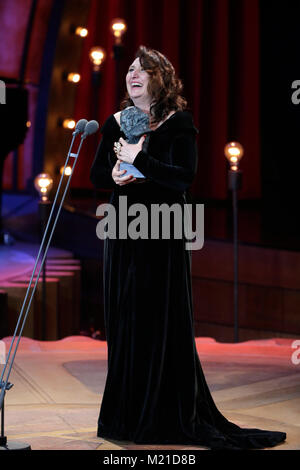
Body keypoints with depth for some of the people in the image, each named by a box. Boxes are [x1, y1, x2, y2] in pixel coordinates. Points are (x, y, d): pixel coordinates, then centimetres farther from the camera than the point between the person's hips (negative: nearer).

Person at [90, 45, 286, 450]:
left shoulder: (179, 122, -4)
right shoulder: (116, 122, 9)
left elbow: (186, 176, -14)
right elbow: (96, 174, 11)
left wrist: (140, 161, -19)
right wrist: (115, 177, -10)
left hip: (163, 233, -4)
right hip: (123, 230, 4)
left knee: (163, 321, -1)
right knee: (125, 320, 5)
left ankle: (169, 415, 10)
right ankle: (128, 413, 15)